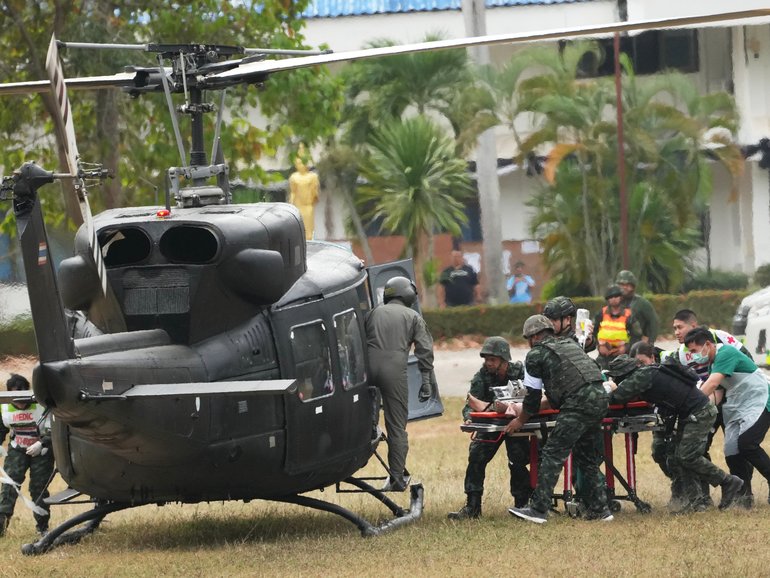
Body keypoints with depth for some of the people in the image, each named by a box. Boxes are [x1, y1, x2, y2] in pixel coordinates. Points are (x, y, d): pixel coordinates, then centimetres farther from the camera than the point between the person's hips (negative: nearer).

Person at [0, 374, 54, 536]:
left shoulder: (42, 405, -20)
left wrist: (41, 444, -33)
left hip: (41, 450, -3)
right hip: (17, 450, 3)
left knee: (39, 487, -2)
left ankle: (42, 526, 11)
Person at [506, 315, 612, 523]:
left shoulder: (536, 354, 5)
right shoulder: (569, 344, 28)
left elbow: (533, 396, 8)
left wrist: (521, 420, 23)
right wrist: (542, 405, 42)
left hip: (579, 405, -8)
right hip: (600, 398, 8)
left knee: (552, 455, -5)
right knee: (588, 457, 18)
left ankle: (538, 510, -8)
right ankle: (599, 509, 20)